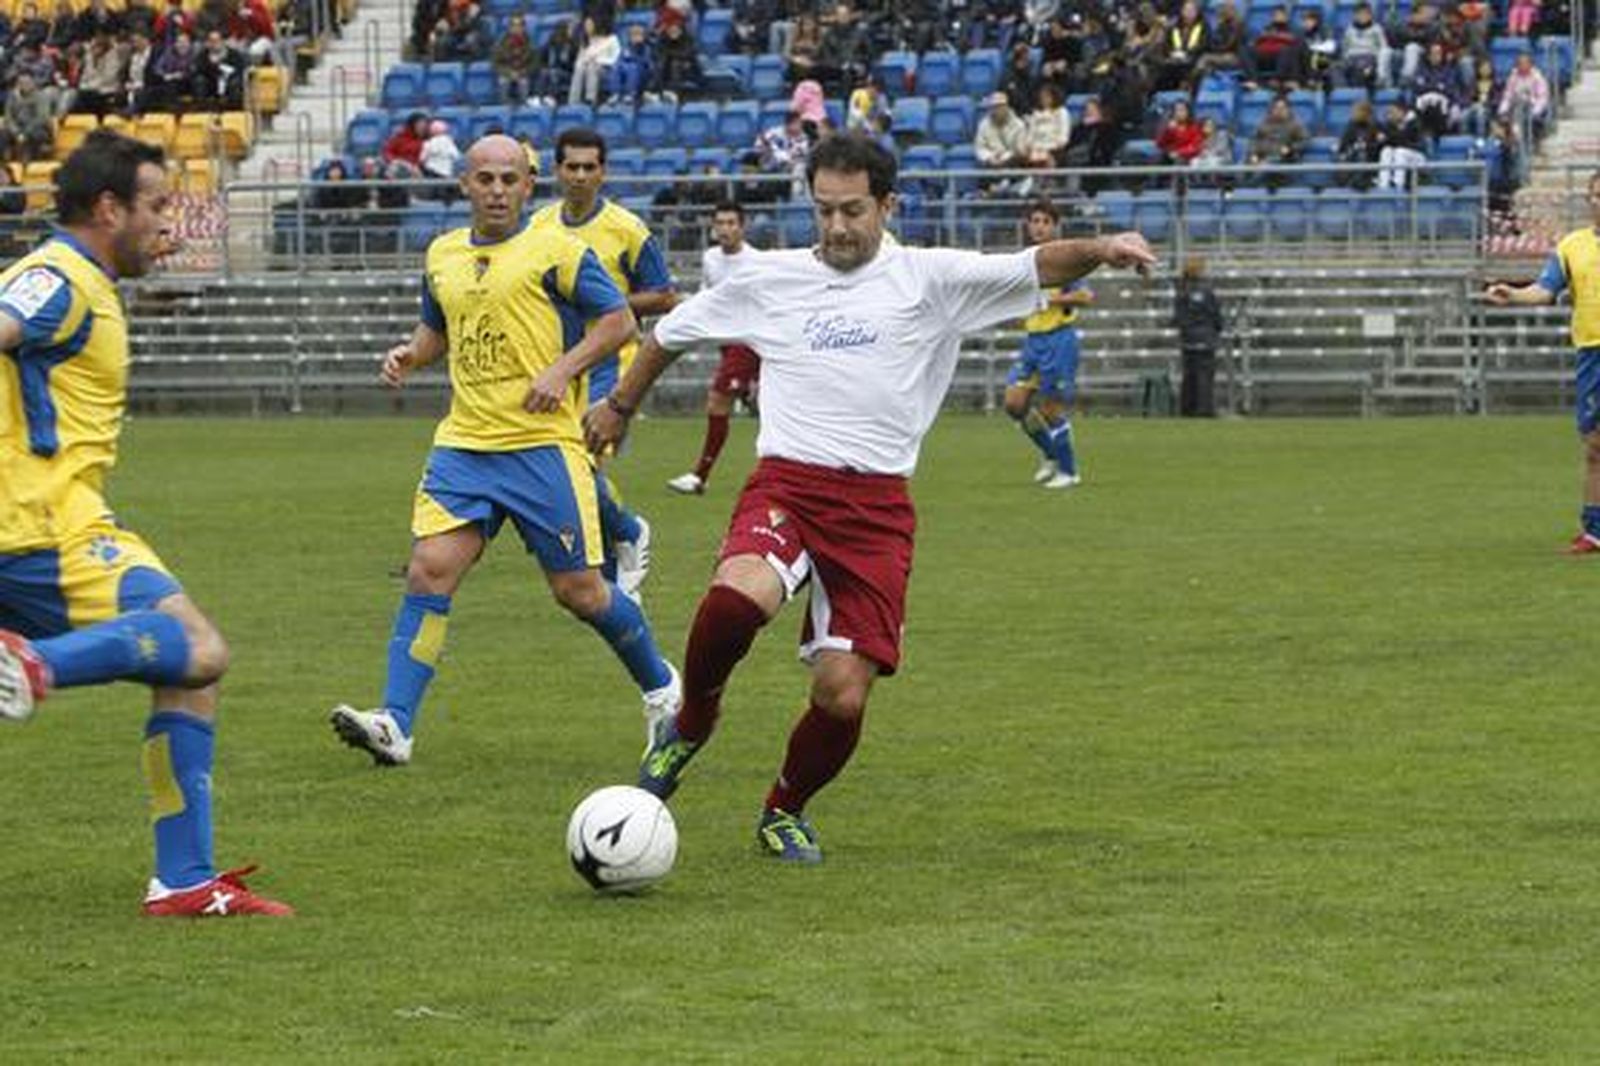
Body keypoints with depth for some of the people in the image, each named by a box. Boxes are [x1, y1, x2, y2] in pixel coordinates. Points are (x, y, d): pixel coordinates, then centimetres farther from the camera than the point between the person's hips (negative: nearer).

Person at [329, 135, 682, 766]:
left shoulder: (554, 250, -4)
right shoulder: (442, 255, 13)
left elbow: (619, 320, -3)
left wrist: (563, 369, -15)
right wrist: (411, 354, 7)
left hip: (544, 444, -4)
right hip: (463, 446, 4)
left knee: (579, 591, 1)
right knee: (429, 571, -12)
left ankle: (661, 688, 26)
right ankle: (394, 725, -16)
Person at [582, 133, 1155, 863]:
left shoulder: (928, 279, 5)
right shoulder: (770, 279, 10)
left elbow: (1036, 269, -8)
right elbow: (672, 332, 26)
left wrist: (1097, 250, -28)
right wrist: (619, 407, 37)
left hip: (877, 506, 0)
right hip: (785, 484, 0)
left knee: (844, 694, -6)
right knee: (740, 595, -33)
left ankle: (784, 813, 24)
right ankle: (691, 722, -3)